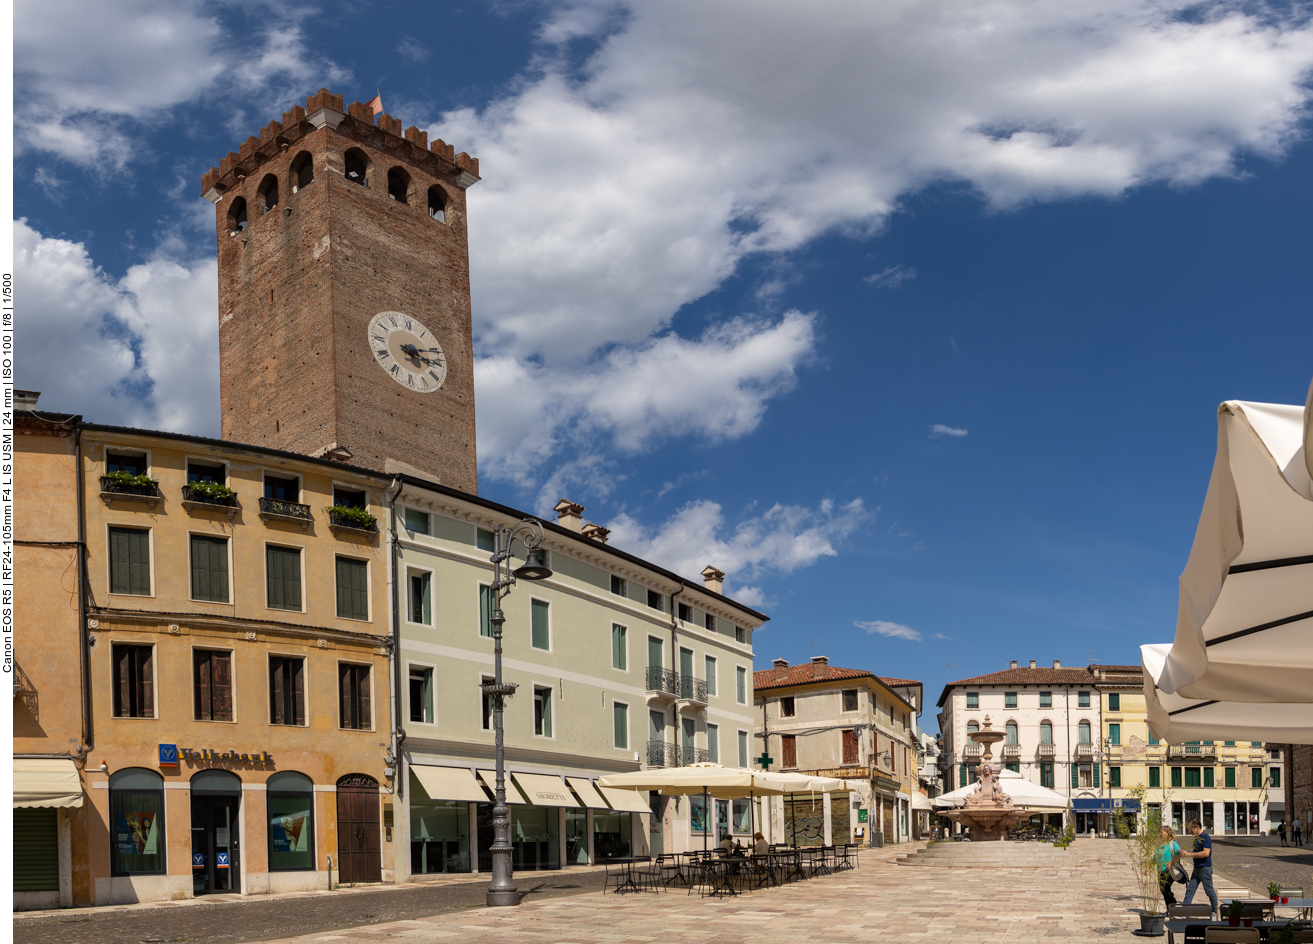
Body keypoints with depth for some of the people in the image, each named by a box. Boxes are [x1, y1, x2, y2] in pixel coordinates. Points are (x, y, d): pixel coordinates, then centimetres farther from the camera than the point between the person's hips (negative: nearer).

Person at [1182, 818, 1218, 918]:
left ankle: (1215, 912, 17)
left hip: (1205, 868, -9)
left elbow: (1206, 853, -25)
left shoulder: (1206, 837, -15)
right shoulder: (1196, 838, 13)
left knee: (1209, 891, 3)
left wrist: (1190, 854, -24)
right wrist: (1185, 854, 11)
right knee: (1189, 890, 4)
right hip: (1197, 868, 9)